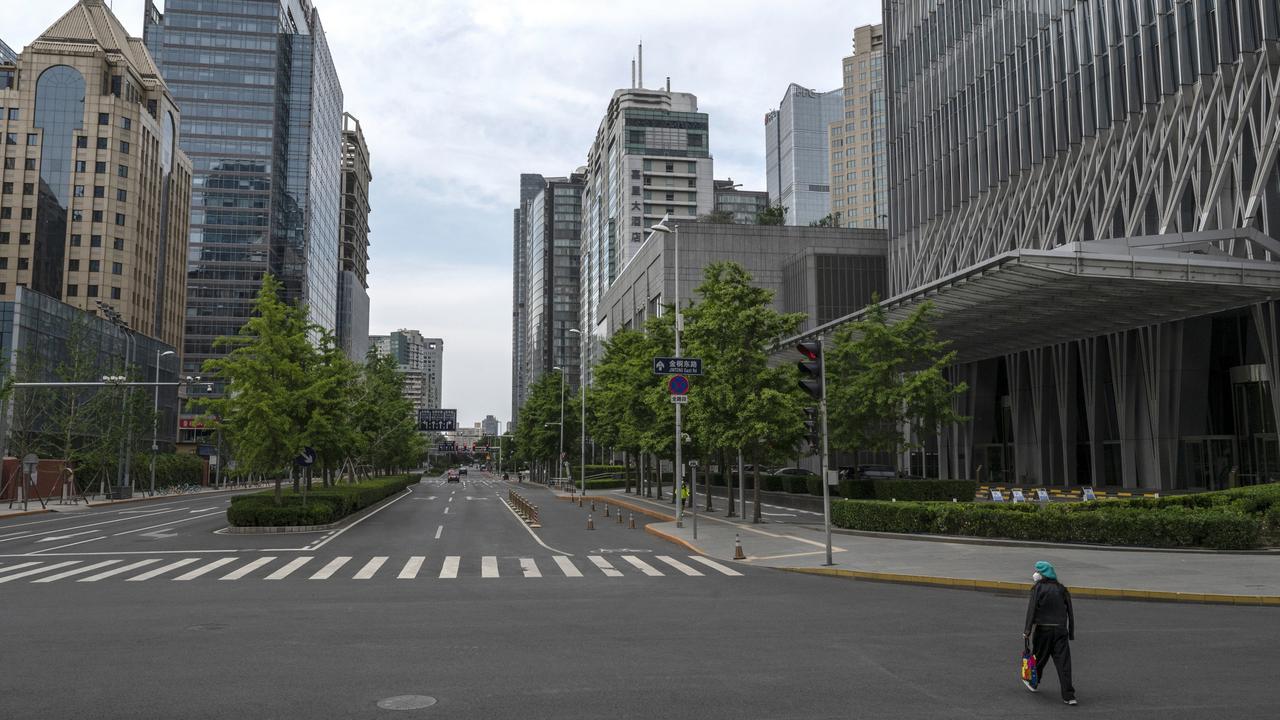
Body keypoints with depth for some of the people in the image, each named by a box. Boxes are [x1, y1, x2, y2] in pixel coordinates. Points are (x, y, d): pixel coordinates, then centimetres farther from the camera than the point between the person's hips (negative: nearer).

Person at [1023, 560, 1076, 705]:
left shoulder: (1038, 588, -3)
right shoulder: (1062, 589, 10)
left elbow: (1032, 609, -13)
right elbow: (1070, 612, 10)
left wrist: (1027, 630, -14)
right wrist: (1071, 633, 14)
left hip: (1043, 629, -3)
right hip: (1060, 629, 3)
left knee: (1039, 657, 15)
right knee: (1063, 662, -2)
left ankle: (1032, 682, 35)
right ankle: (1068, 696, -6)